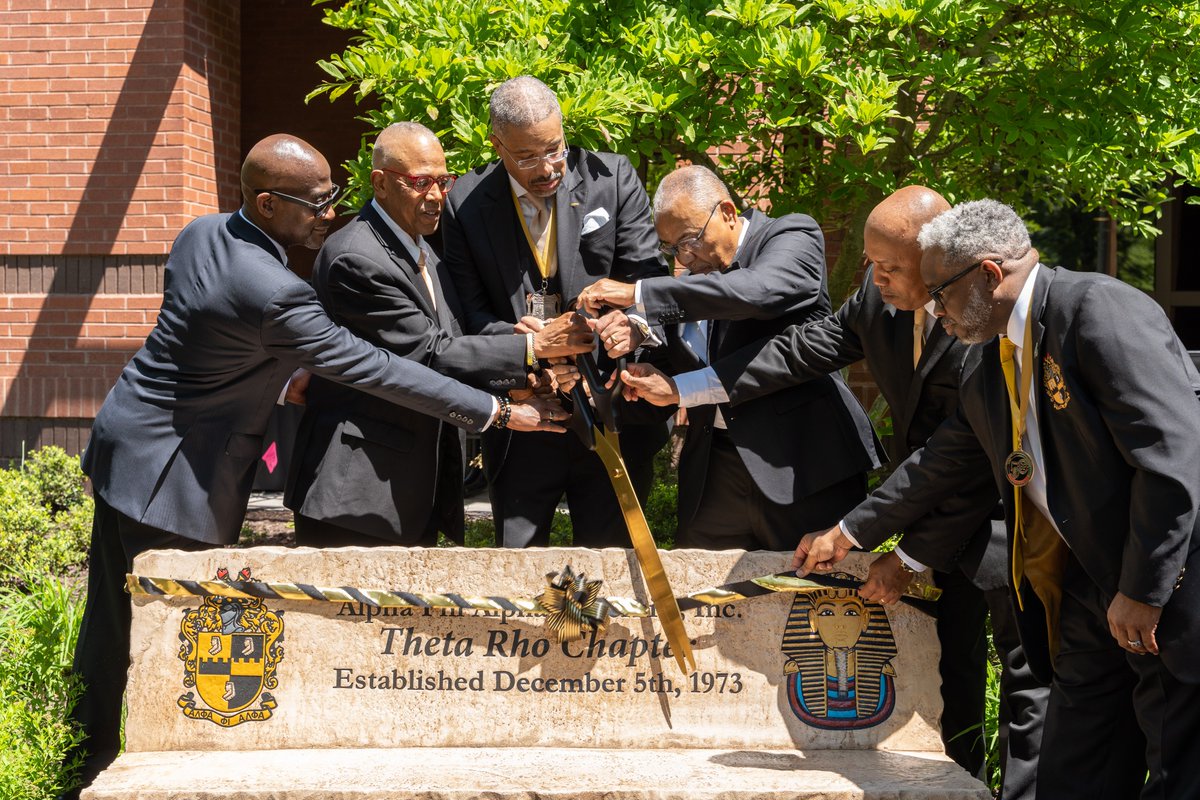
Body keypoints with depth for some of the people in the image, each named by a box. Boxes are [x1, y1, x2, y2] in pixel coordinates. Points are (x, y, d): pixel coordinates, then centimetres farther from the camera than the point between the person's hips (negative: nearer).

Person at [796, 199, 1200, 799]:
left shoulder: (1098, 310, -15)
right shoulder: (989, 373, 14)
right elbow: (939, 466, 29)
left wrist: (1142, 593, -19)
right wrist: (848, 532, 35)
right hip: (1089, 598, 9)